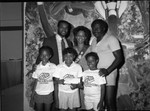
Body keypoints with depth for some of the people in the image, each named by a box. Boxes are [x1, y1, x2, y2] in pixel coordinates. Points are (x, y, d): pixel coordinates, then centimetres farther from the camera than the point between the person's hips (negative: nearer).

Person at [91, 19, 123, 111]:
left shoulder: (111, 39, -5)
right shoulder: (94, 41, 16)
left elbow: (119, 58, -11)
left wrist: (107, 71, -21)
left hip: (109, 75, -6)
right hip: (96, 75, 6)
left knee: (109, 102, -7)